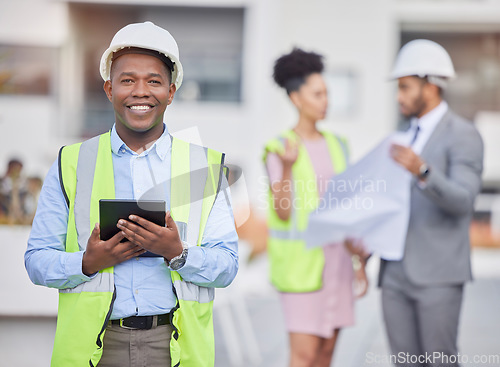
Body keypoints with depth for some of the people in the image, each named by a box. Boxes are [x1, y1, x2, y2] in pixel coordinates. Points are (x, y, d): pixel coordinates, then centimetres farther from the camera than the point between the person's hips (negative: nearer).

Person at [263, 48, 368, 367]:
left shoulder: (337, 145, 9)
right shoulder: (279, 150, -10)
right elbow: (283, 213, -15)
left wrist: (360, 263, 11)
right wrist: (287, 167, -31)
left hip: (334, 256, 6)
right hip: (301, 258, -6)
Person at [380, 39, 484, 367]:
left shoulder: (464, 136, -8)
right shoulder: (409, 136, 17)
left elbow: (460, 202, -23)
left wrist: (421, 170, -41)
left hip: (439, 273, -7)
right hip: (397, 272, 7)